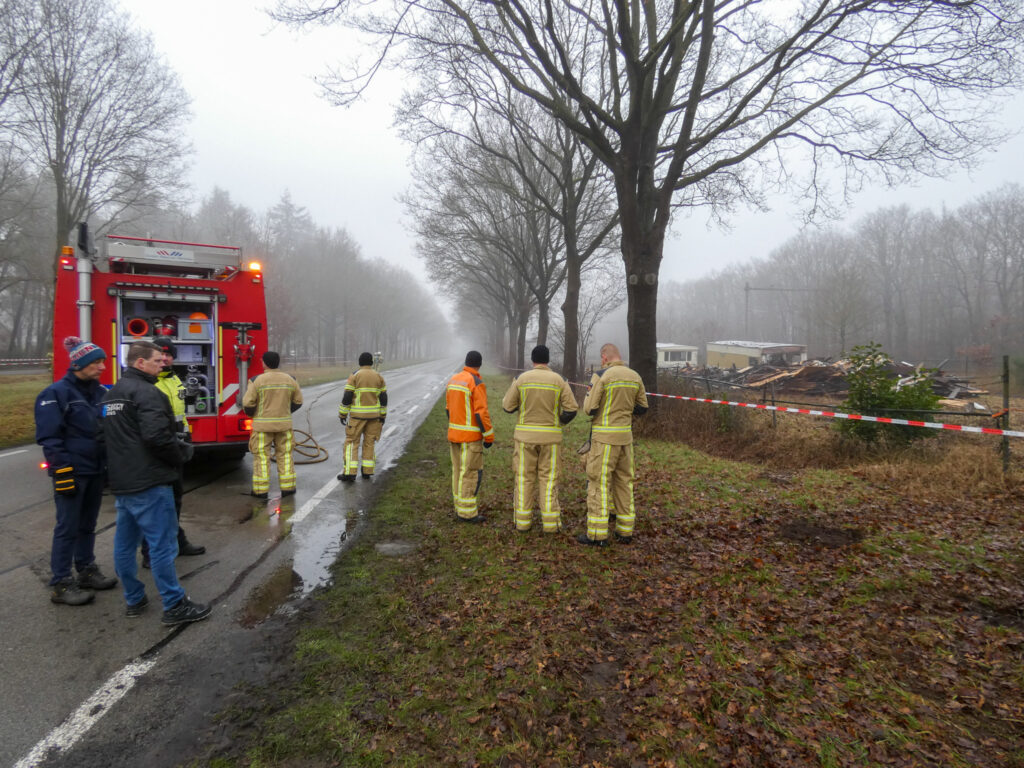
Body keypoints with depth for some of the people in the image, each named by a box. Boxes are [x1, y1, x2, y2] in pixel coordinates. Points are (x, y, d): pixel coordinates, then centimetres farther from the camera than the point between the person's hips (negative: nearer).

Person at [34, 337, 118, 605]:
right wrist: (62, 471, -18)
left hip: (95, 471, 7)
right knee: (67, 528, -1)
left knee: (88, 525, 16)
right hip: (72, 472, -7)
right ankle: (61, 584, 8)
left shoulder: (100, 392, 10)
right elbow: (49, 438, -14)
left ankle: (87, 571, 28)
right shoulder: (56, 393, -10)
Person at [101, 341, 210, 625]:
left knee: (125, 543, 15)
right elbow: (157, 436, -26)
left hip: (121, 481, 10)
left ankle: (134, 600, 28)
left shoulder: (112, 394, 16)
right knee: (162, 543, -4)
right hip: (149, 483, -10)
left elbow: (114, 437, 21)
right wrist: (183, 453, -9)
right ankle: (175, 606, 2)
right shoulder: (146, 392, -15)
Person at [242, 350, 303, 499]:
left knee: (262, 456, 5)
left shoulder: (257, 380, -10)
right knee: (285, 455, 11)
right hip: (284, 424, 3)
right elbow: (298, 401, 8)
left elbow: (248, 403, -9)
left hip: (263, 425, -3)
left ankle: (261, 490, 8)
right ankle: (288, 487, 11)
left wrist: (252, 414, 12)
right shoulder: (289, 379, 1)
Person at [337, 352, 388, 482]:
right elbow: (383, 398, 5)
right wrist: (383, 416, 14)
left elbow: (346, 397, -10)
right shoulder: (379, 377, 3)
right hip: (373, 414, 4)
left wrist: (342, 414, -1)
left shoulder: (354, 376, -8)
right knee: (369, 442, 13)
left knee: (352, 443, 2)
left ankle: (350, 473, -3)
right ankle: (367, 471, 15)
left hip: (358, 414, -4)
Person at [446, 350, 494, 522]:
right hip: (471, 436, -8)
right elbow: (481, 413, -20)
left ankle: (461, 506, 22)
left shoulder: (453, 380, 8)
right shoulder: (477, 384, -17)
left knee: (459, 470, 14)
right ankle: (467, 512, 0)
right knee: (471, 473, -3)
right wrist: (489, 436, -13)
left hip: (454, 433, 8)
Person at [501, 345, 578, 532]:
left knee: (524, 478, 8)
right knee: (549, 479, 5)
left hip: (525, 435, 0)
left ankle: (523, 521, 10)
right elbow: (571, 409, -4)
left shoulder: (522, 379, -3)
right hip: (550, 436, 0)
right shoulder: (559, 380, -2)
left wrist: (512, 390, 21)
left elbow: (508, 407, 1)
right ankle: (550, 522, 5)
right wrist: (560, 422, 15)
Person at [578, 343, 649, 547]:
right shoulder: (635, 377, 7)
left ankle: (597, 534, 2)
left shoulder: (601, 376, -12)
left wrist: (587, 397, 10)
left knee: (599, 483, -1)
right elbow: (642, 409, 12)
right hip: (626, 435, 6)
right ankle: (625, 531, 18)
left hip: (604, 437, -6)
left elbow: (590, 409, -11)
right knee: (624, 481, 13)